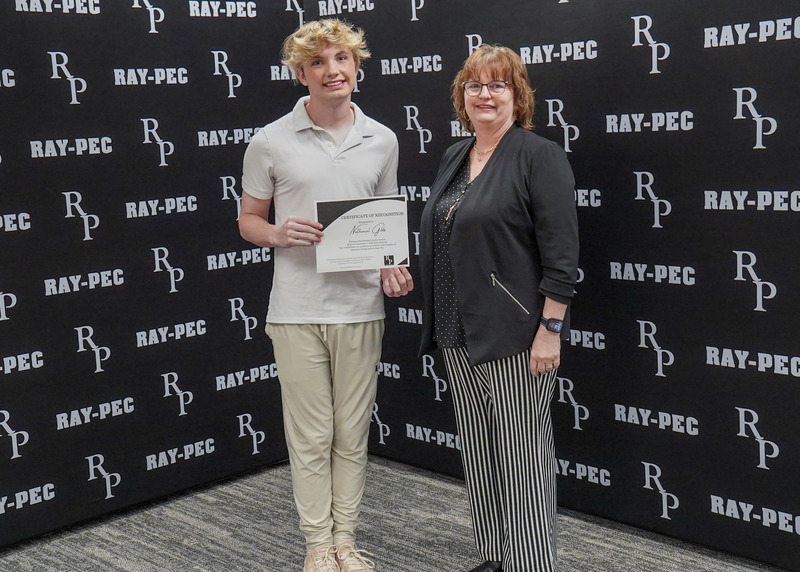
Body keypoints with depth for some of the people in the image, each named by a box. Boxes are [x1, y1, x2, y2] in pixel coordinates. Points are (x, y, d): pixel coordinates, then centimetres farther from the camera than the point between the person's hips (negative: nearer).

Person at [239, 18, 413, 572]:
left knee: (353, 433, 11)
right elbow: (248, 220, 6)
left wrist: (392, 268, -3)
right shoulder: (271, 141, -2)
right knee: (311, 436, 6)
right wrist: (279, 233, -16)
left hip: (360, 306, 2)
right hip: (297, 309, -2)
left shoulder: (382, 140, 6)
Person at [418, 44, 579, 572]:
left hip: (515, 332, -8)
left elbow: (561, 253, -14)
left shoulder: (539, 156, -9)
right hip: (461, 334, 8)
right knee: (478, 451, 15)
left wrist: (550, 329, -19)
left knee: (523, 454, 0)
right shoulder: (455, 158, 14)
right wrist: (439, 324, 17)